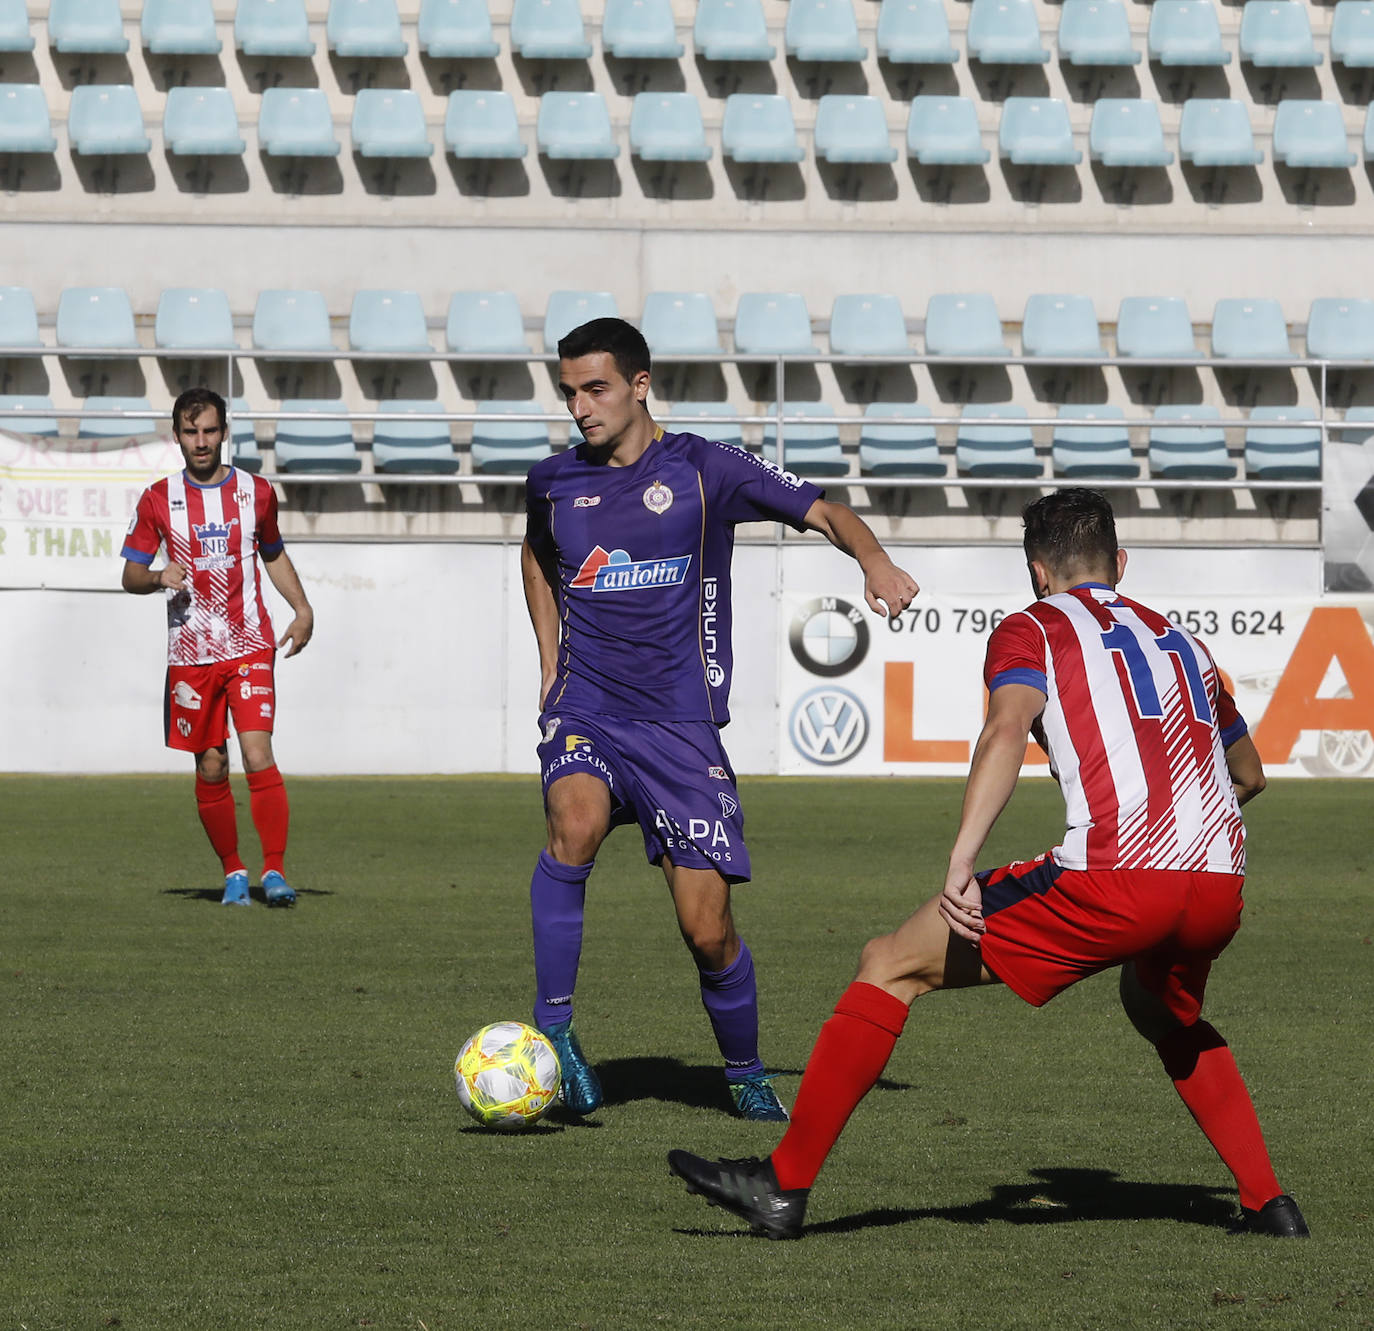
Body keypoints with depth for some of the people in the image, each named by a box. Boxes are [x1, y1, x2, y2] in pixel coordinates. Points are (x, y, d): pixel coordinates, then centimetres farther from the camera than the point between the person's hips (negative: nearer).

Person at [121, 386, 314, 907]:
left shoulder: (256, 492, 6)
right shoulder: (158, 500, 3)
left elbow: (274, 554, 22)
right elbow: (131, 575, 6)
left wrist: (302, 610, 10)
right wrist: (158, 577, -16)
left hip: (249, 648, -1)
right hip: (190, 652, 1)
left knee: (258, 754, -15)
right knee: (211, 767, 4)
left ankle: (275, 870, -15)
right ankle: (233, 872, 18)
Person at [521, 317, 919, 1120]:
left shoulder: (703, 470, -2)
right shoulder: (553, 482, 8)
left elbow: (822, 511, 0)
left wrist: (874, 560, -20)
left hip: (681, 726, -1)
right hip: (586, 714, 1)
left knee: (708, 928, -4)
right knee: (576, 821, -33)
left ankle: (746, 1074, 22)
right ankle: (554, 1025, -24)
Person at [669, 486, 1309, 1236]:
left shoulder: (1034, 630, 11)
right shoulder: (1179, 640, 28)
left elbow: (1007, 731, -12)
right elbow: (1248, 773, 41)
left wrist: (960, 863, -21)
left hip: (1114, 879, -6)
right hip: (1220, 884, 6)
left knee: (891, 968, 6)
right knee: (1162, 1013, 39)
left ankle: (785, 1184, 3)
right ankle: (1267, 1203, 30)